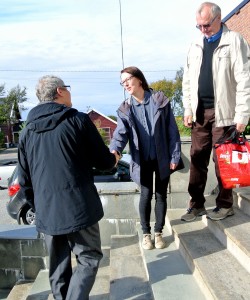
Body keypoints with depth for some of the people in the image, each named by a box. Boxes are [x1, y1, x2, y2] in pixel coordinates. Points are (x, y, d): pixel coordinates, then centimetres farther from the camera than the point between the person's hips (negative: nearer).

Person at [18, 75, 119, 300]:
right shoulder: (78, 120, -6)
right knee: (88, 259, 8)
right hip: (78, 208, -5)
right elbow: (104, 162, -3)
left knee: (58, 268, 17)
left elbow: (24, 179, 13)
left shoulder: (28, 130, 9)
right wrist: (114, 158, 19)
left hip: (46, 213, 6)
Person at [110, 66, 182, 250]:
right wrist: (115, 149, -35)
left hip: (163, 158, 0)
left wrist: (175, 156, -7)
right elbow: (121, 132, -14)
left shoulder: (160, 101, -5)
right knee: (146, 195, 5)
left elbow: (172, 130, -4)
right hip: (143, 160, 0)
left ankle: (158, 232, 26)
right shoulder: (125, 109, -1)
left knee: (161, 195, 10)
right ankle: (146, 233, 23)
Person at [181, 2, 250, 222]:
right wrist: (188, 110, 7)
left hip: (223, 112, -5)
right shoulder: (196, 46, 13)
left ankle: (225, 205, 19)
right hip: (199, 112, 5)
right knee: (197, 159, 6)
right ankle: (197, 204, 18)